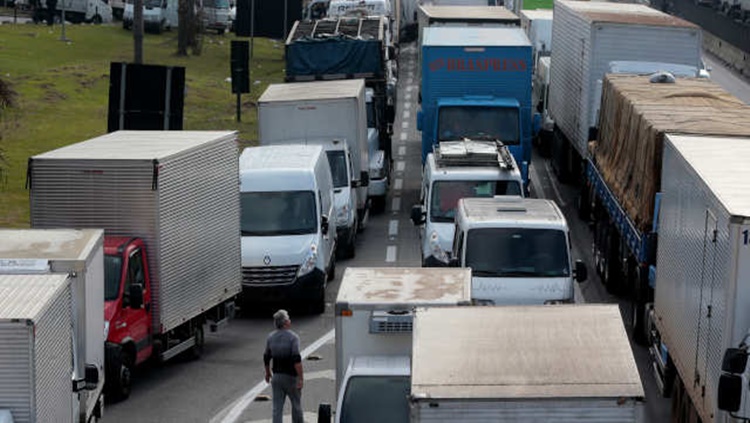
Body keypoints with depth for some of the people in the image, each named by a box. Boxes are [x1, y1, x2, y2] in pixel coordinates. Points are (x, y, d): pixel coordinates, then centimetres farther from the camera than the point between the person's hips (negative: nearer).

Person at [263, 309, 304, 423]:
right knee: (296, 405, 14)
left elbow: (266, 357, 13)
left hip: (276, 376, 4)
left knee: (277, 408, 4)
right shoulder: (293, 337, -14)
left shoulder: (271, 337, 3)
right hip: (291, 376, -4)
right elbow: (297, 360, -22)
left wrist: (268, 373, 28)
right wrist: (300, 378, -21)